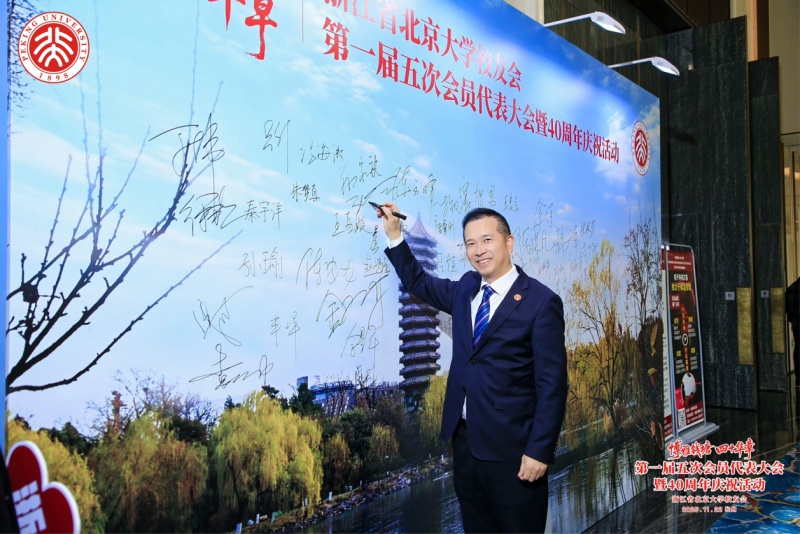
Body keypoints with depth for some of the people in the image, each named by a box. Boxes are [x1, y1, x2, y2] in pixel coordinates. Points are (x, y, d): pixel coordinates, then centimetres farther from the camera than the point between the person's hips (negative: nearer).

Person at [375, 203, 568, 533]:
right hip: (464, 439, 6)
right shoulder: (466, 288, 8)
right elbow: (419, 283, 24)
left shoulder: (541, 301, -12)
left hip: (511, 447, -6)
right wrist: (394, 235, 13)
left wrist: (539, 451, -17)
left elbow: (552, 383, -14)